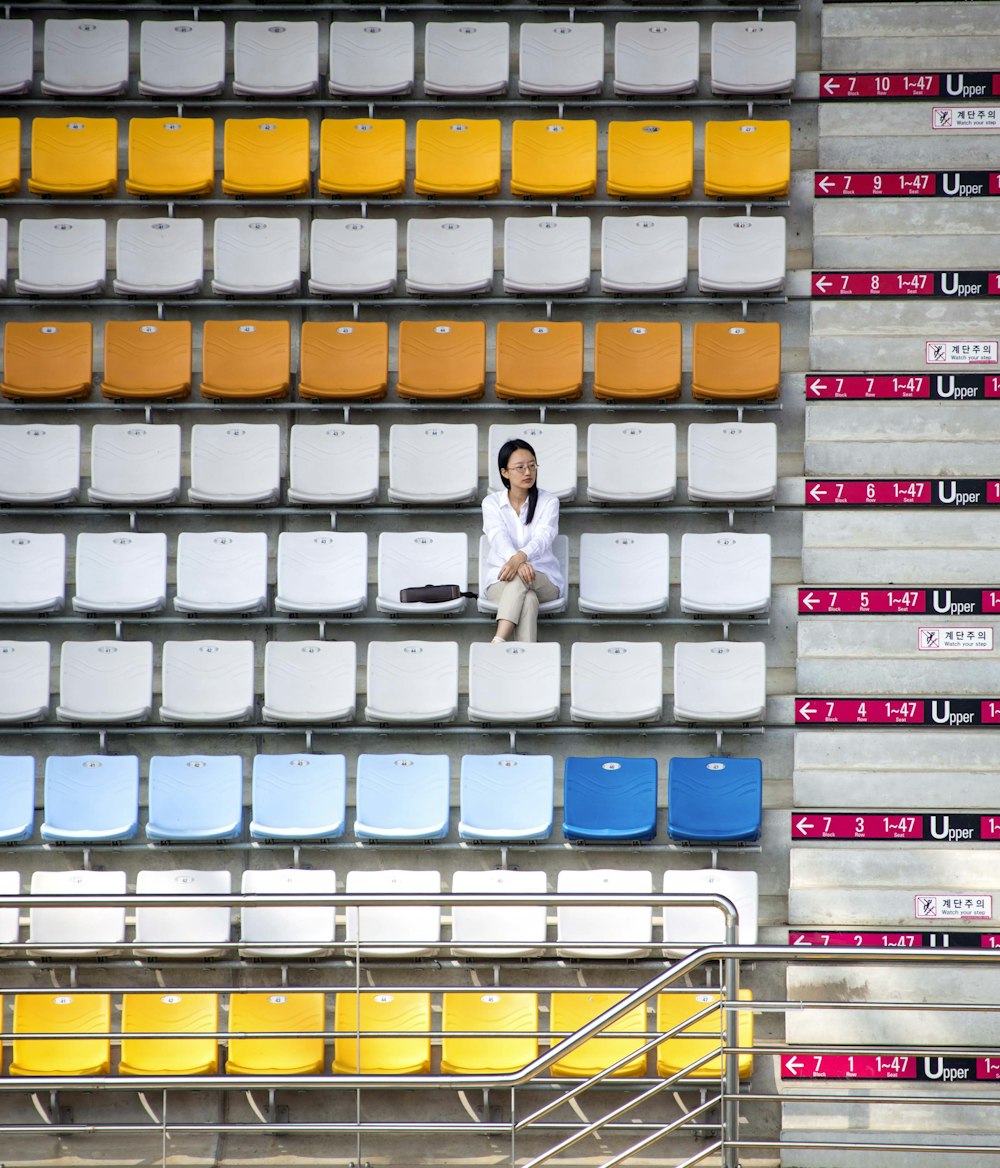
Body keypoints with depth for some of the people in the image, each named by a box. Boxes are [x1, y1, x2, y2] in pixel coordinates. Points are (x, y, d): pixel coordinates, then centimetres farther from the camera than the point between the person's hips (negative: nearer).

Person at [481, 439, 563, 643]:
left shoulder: (548, 501, 0)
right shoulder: (491, 502, 2)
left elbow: (543, 537, -18)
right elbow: (498, 537, -17)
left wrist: (520, 557, -42)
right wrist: (518, 562, -40)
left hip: (544, 580, 0)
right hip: (501, 579, 0)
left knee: (520, 576, -38)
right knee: (527, 601, -37)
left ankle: (497, 644, -51)